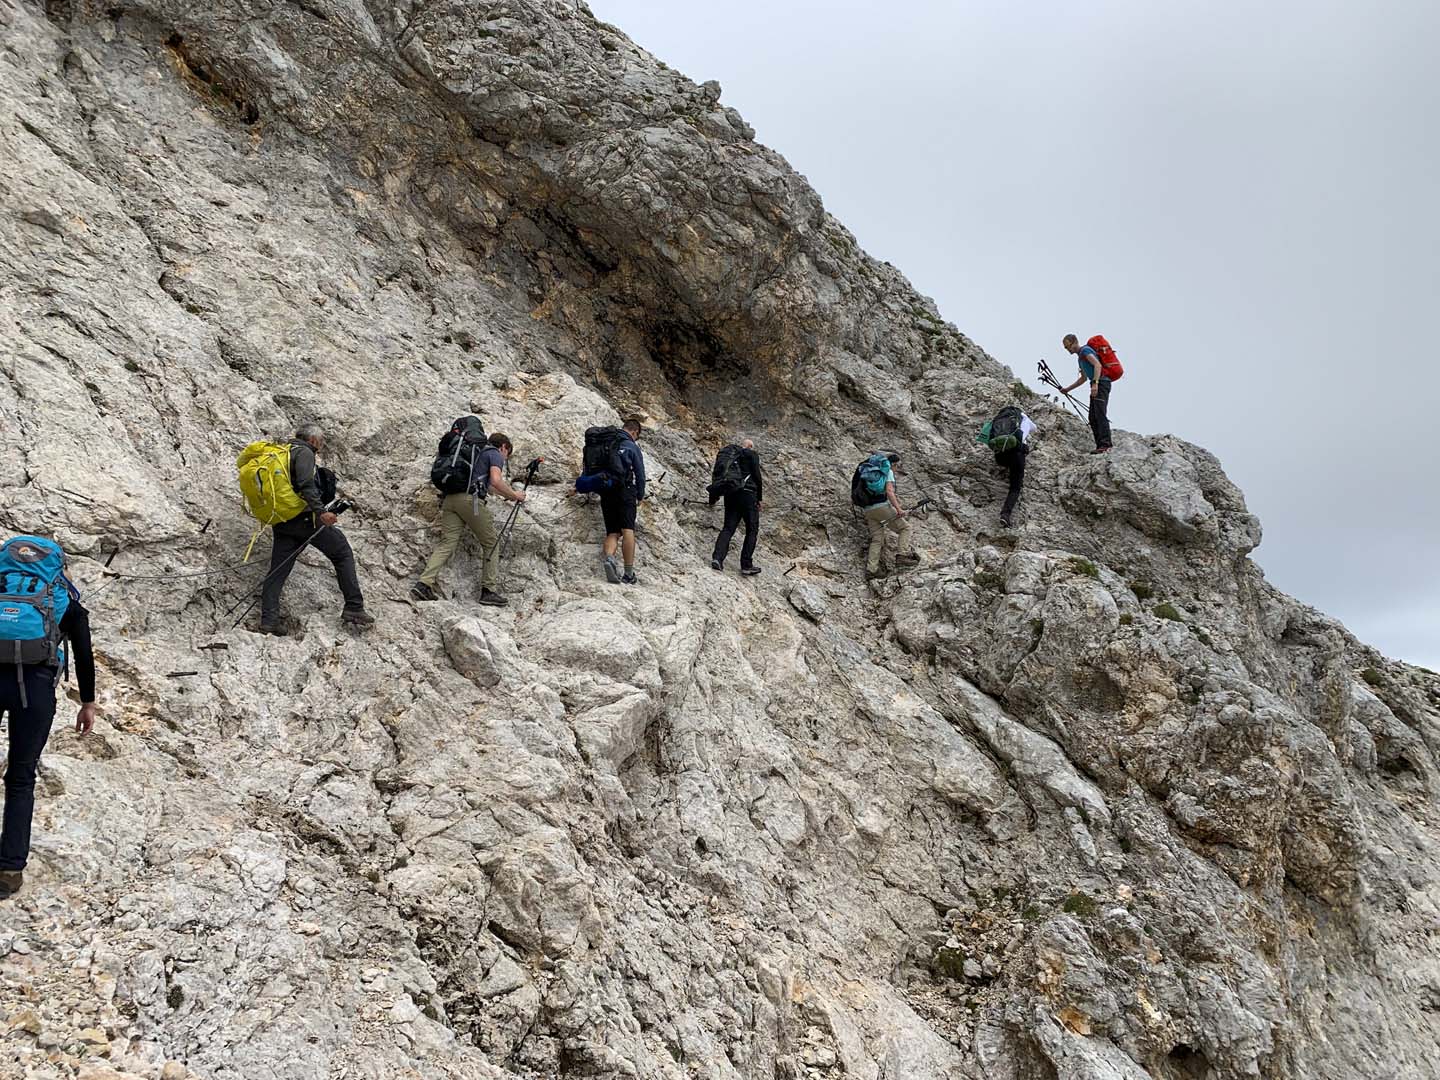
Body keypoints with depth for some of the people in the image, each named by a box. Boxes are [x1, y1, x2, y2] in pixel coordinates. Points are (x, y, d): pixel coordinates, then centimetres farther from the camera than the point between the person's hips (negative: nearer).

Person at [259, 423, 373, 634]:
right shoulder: (304, 452, -5)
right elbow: (306, 484, -21)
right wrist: (321, 512, -28)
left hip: (281, 521, 8)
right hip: (303, 517, -8)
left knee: (278, 569, 6)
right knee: (343, 553, 0)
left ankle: (268, 619, -3)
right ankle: (354, 608, -5)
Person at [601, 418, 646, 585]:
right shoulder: (632, 446, 0)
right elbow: (640, 473, 1)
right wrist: (641, 495, 16)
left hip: (605, 493, 4)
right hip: (625, 491, -4)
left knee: (612, 532, 6)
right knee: (628, 530, -8)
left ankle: (608, 556, -25)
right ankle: (629, 574, -14)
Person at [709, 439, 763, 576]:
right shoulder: (752, 455, 4)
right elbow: (757, 476, -5)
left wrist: (713, 499, 25)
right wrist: (760, 497, 0)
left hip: (730, 494, 5)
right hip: (748, 494, -5)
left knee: (728, 528, 3)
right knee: (752, 530, 3)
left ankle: (717, 558, -18)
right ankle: (746, 565, -2)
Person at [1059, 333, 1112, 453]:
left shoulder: (1085, 350, -4)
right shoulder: (1080, 357, 26)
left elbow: (1097, 365, -20)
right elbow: (1083, 378, 34)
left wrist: (1095, 383, -30)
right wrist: (1068, 389, 31)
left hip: (1101, 383, -10)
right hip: (1095, 386, 10)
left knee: (1100, 414, -18)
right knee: (1093, 417, 6)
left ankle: (1105, 444, -25)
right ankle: (1100, 445, 3)